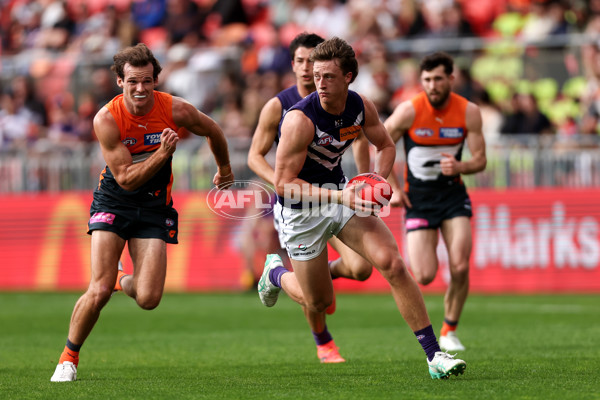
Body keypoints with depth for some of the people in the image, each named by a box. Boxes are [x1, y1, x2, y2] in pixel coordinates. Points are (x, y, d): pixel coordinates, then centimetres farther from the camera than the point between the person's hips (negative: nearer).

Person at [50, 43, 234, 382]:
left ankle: (129, 282, 28)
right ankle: (69, 357, 9)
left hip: (154, 205, 2)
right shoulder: (107, 120, -20)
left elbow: (213, 132, 8)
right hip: (114, 201, -2)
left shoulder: (176, 110, -14)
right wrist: (163, 153, -32)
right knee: (99, 292, -15)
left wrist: (225, 169, 24)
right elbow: (125, 178, -20)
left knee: (148, 299, -10)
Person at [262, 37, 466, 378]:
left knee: (392, 263, -15)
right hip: (302, 209, -4)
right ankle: (276, 274, 40)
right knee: (320, 304, 5)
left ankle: (434, 354, -13)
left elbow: (386, 146, 10)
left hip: (342, 193, 4)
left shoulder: (361, 107, -10)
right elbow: (283, 183, -25)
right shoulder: (300, 120, -28)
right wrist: (338, 197, -32)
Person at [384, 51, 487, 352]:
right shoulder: (409, 111, -14)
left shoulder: (469, 112, -8)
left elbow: (480, 160, -1)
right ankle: (413, 254, 28)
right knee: (424, 277, -11)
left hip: (453, 194, 2)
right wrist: (391, 188, -6)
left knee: (460, 268, -14)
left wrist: (459, 167, -23)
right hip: (418, 197, -2)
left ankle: (449, 331, 7)